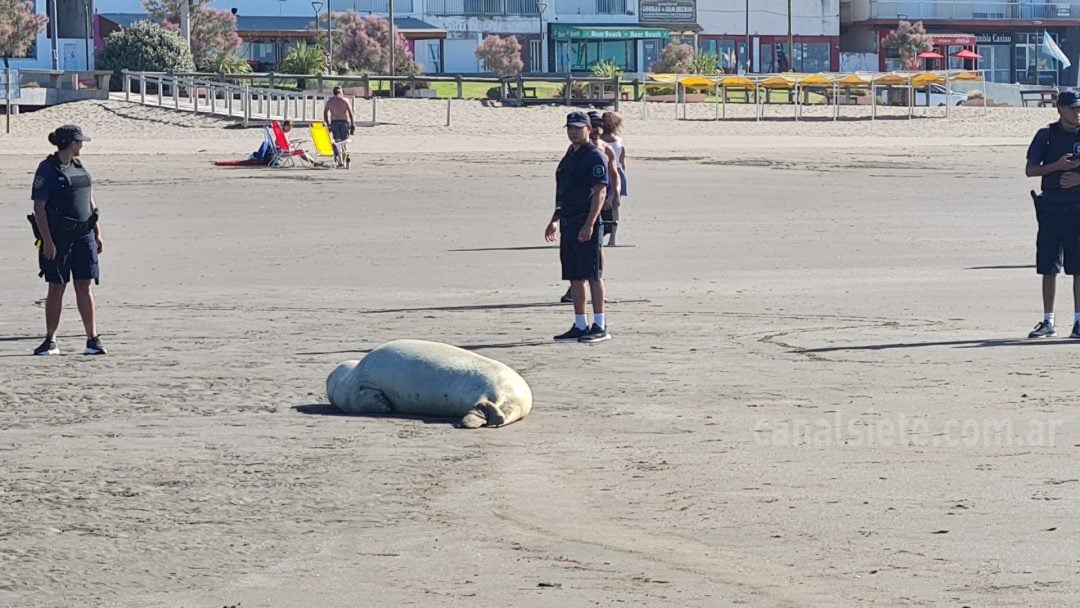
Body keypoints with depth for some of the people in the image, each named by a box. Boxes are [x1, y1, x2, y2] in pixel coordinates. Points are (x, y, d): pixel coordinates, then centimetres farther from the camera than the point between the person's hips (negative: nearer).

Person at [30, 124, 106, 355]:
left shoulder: (80, 167, 13)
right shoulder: (47, 170, -7)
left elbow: (90, 202, 18)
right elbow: (39, 207, -11)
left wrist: (97, 234, 13)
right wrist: (47, 241, -17)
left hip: (83, 235, 5)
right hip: (57, 238, -5)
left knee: (84, 287, 2)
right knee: (56, 288, 2)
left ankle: (93, 339, 1)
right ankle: (50, 341, 11)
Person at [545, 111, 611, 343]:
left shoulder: (595, 157, -8)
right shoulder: (569, 156, 19)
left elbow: (600, 192, -15)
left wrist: (589, 224, -22)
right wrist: (555, 220, 21)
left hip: (586, 223, -9)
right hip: (568, 224, 9)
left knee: (593, 275, -6)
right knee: (574, 277, 9)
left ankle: (600, 326, -3)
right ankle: (580, 326, 14)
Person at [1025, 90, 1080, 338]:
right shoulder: (1046, 135, 5)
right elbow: (1030, 170, 3)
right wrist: (1057, 166, -11)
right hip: (1051, 206, 1)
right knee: (1048, 268, 4)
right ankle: (1047, 322, 12)